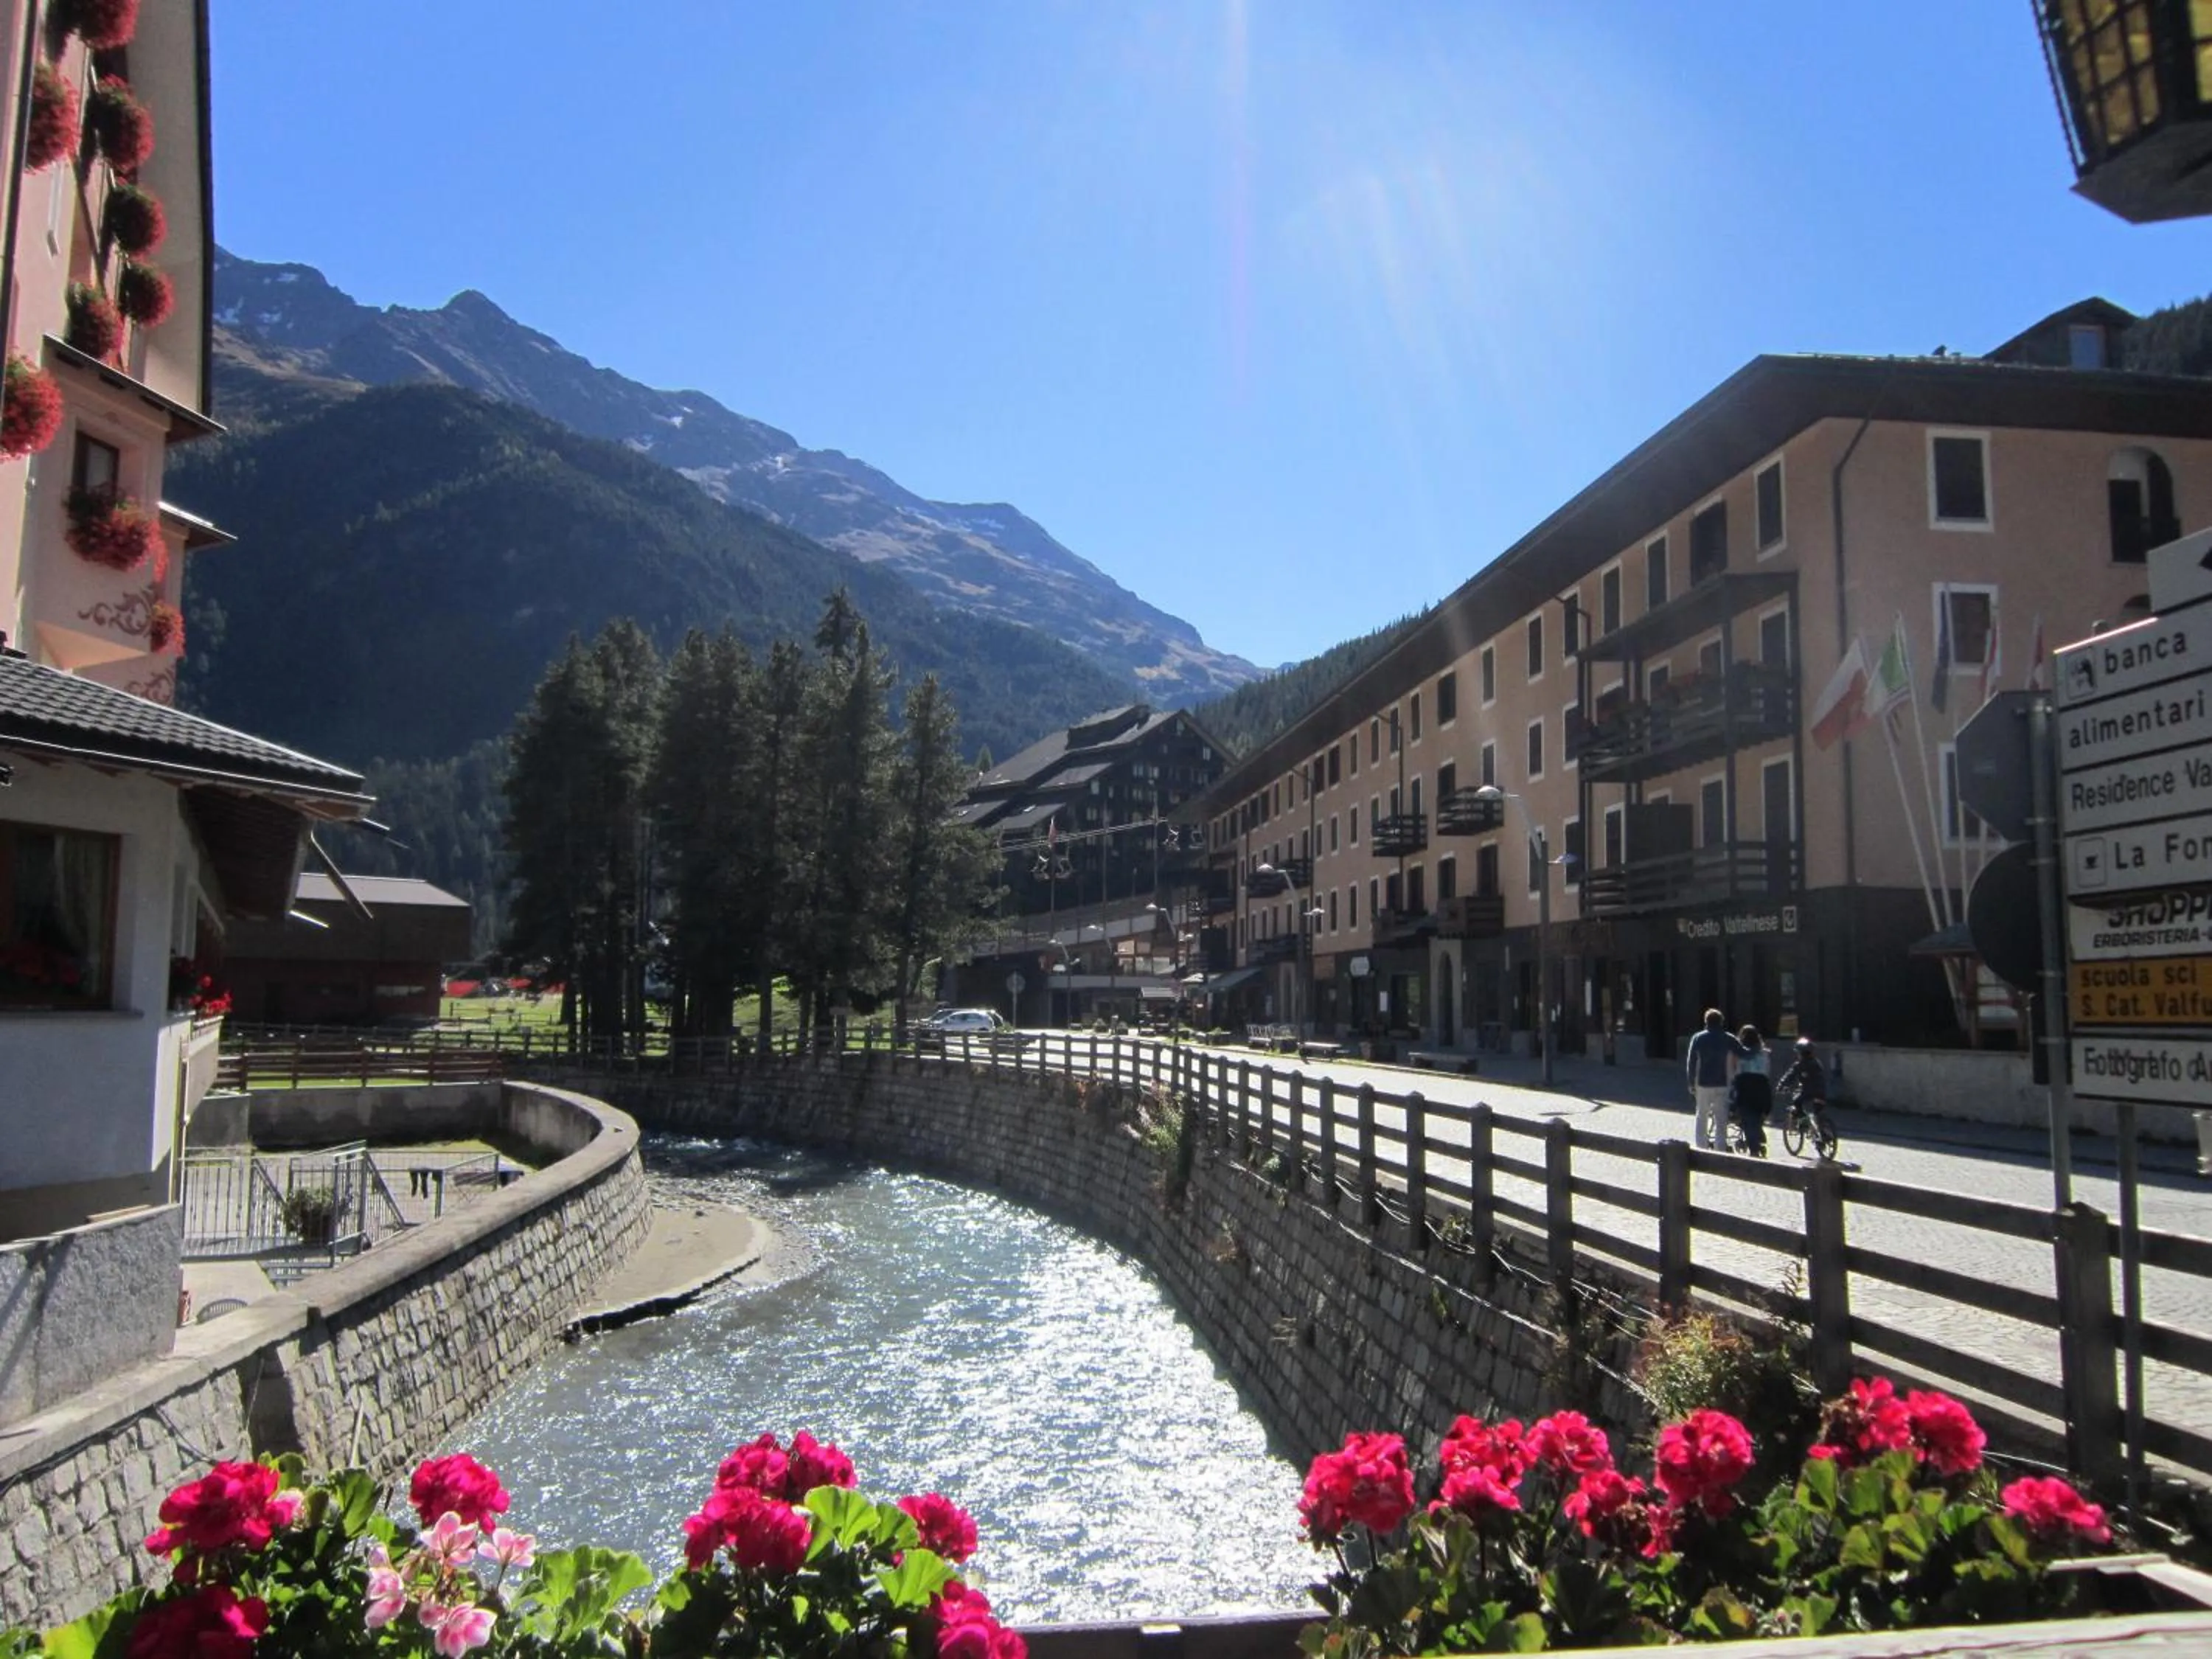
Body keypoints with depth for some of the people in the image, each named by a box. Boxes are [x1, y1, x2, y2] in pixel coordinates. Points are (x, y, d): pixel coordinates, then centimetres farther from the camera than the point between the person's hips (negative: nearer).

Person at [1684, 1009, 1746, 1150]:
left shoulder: (1698, 1038, 2)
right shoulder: (1728, 1038, -1)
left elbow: (1691, 1063, 1)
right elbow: (1743, 1054, -5)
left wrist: (1692, 1084, 7)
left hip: (1703, 1084, 1)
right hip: (1721, 1085, -1)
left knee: (1702, 1117, 13)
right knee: (1721, 1120, 2)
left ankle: (1701, 1148, 14)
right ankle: (1721, 1150, -3)